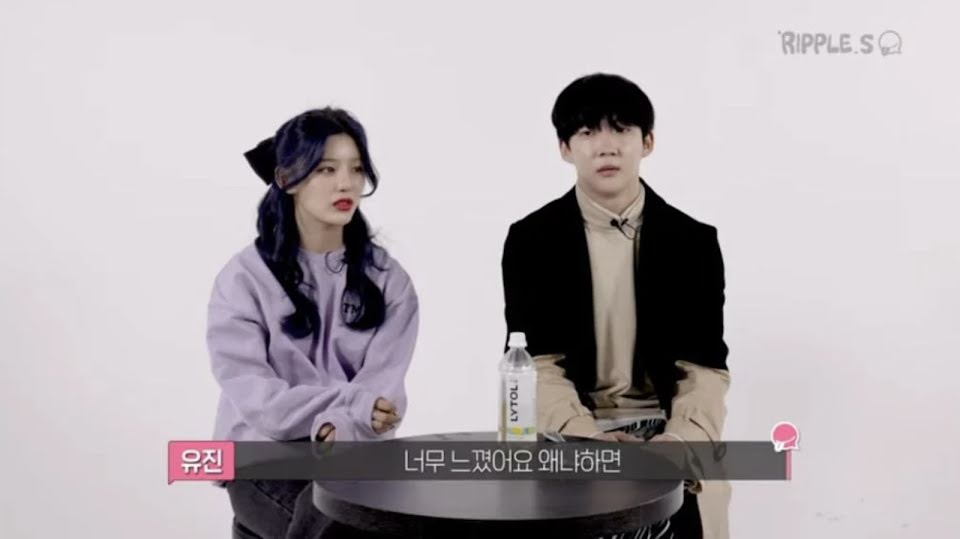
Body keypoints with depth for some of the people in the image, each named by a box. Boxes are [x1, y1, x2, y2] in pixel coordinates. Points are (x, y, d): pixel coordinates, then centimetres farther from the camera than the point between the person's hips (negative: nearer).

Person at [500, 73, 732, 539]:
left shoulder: (693, 242, 2)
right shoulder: (530, 239, 0)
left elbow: (704, 368, -2)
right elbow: (538, 363, -5)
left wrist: (677, 443, -20)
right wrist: (587, 438, -21)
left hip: (666, 428, 1)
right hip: (570, 432, -1)